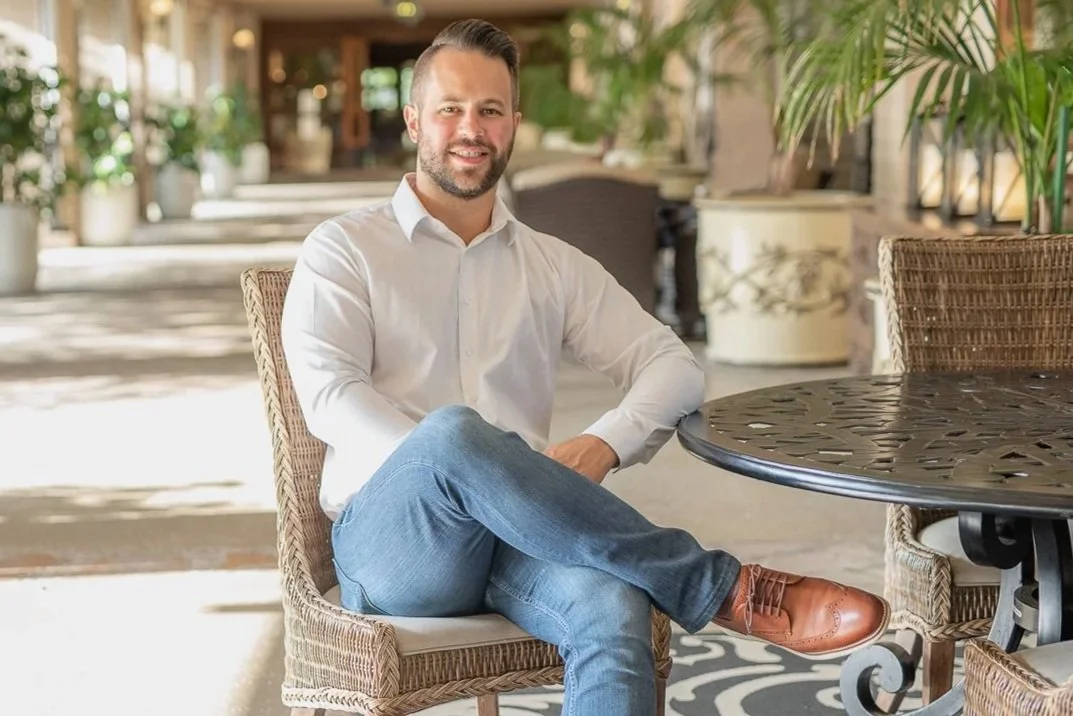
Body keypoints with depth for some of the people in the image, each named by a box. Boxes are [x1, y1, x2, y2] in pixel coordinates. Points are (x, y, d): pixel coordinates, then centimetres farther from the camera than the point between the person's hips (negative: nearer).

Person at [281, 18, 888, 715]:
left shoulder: (555, 266, 19)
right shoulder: (343, 249, 9)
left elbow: (675, 365, 12)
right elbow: (329, 395, -6)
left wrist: (606, 443, -10)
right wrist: (445, 464, -22)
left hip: (520, 537, 3)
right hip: (392, 535, -2)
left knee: (614, 609, -33)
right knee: (454, 433, -37)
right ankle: (722, 587, -26)